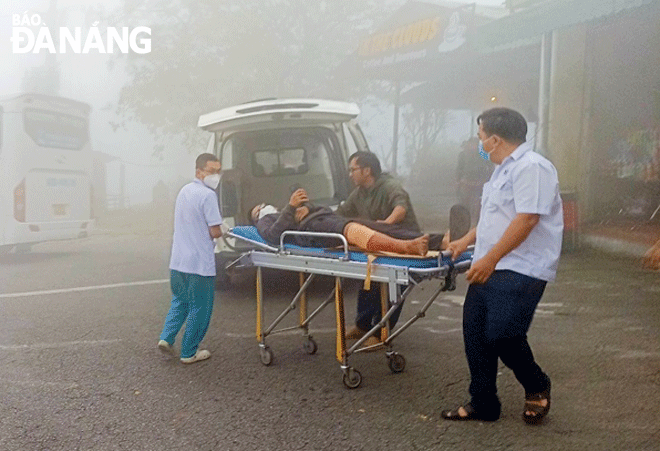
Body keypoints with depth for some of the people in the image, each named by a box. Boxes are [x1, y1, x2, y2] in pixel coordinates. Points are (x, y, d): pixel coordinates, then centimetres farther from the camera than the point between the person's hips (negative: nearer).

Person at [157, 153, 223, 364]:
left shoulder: (184, 191, 12)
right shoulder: (208, 195, -15)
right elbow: (215, 232, -19)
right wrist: (224, 232, 3)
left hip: (178, 261, 8)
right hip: (200, 263, -8)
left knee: (180, 301, 25)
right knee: (200, 308, 7)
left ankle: (166, 337, 13)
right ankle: (189, 353, 15)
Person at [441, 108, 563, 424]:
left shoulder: (531, 167, -15)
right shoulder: (504, 170, 19)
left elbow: (526, 220, -23)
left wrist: (490, 259, -22)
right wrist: (465, 242, 24)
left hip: (520, 271, -10)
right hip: (488, 268, 10)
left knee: (502, 336, -9)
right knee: (475, 333, 7)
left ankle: (537, 387, 20)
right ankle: (483, 404, 20)